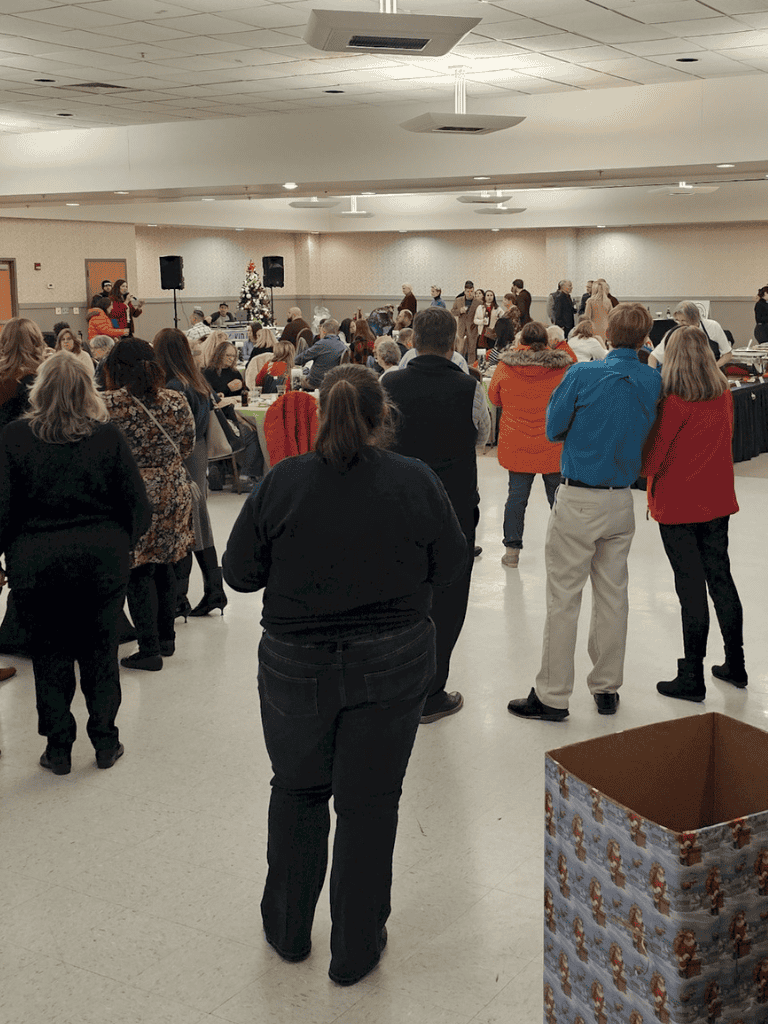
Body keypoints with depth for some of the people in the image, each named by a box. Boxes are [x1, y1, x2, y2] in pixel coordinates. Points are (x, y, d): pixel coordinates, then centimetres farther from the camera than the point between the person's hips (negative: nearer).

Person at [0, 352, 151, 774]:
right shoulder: (108, 435, -5)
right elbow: (138, 505, -2)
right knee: (100, 652, 13)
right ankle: (105, 742, 21)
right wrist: (121, 545, 14)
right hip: (101, 561, 1)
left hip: (36, 565, -1)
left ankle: (58, 748, 18)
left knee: (50, 655, 11)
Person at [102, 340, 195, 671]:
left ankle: (149, 648, 6)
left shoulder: (108, 404, -13)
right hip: (173, 492, 5)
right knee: (163, 564, 17)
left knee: (138, 572, 4)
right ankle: (166, 636, 28)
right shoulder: (177, 402, 0)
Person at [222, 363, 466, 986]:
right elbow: (448, 566, 0)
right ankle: (357, 949, 23)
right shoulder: (416, 481, -11)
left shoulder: (283, 482, -12)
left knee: (297, 792, 20)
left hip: (297, 668, 1)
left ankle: (288, 931, 34)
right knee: (369, 801, 10)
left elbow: (240, 572, -4)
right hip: (392, 666, 0)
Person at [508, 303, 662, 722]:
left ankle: (552, 696, 8)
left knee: (563, 598, 2)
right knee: (613, 596, 13)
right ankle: (607, 688, 23)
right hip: (622, 502, 4)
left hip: (578, 501, -4)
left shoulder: (583, 375, -12)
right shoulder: (653, 381, -1)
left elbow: (552, 429, -3)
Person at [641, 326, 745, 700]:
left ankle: (692, 678, 9)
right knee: (720, 578, 16)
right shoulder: (724, 396, 0)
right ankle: (735, 665, 27)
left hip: (678, 506, -6)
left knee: (691, 588, 0)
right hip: (717, 502, 6)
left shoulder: (674, 403, -18)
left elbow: (650, 461, -15)